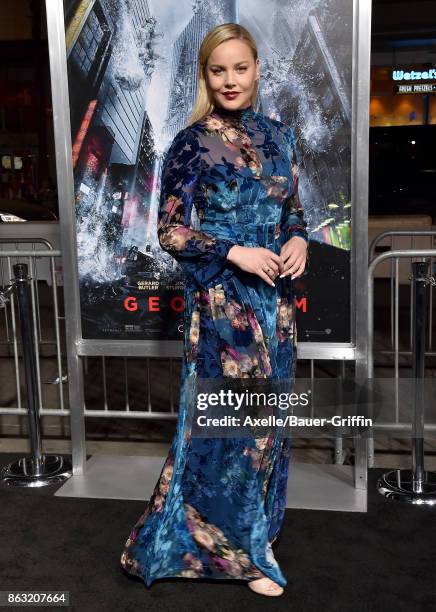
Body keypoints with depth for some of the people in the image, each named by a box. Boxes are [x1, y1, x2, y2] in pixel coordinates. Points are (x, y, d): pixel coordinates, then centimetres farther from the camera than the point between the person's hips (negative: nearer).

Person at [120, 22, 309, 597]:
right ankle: (241, 546, 24)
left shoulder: (279, 135, 8)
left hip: (276, 296, 6)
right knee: (231, 419, 2)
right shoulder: (193, 142, -8)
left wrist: (298, 239, -6)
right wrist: (235, 253, -18)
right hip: (222, 299, -5)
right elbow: (169, 230, -9)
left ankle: (256, 524, 37)